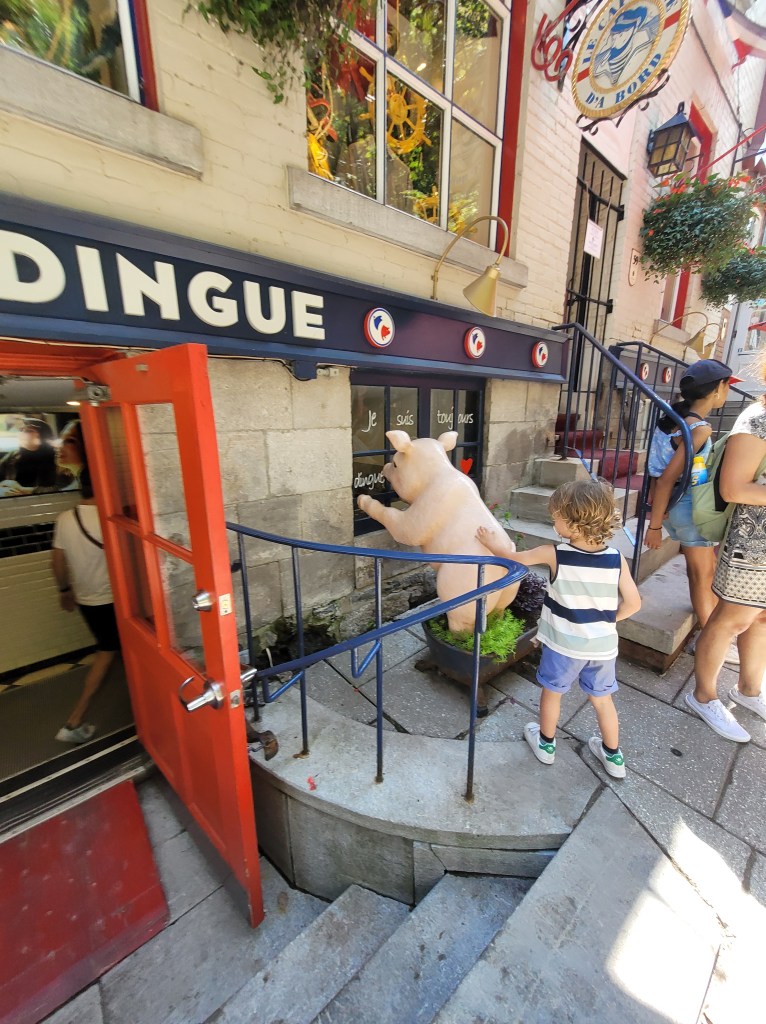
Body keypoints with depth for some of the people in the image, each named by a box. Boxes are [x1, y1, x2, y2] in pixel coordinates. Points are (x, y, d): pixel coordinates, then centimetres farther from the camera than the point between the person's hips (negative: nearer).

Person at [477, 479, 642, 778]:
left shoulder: (554, 554, -21)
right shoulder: (616, 558, -12)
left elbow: (513, 557, -6)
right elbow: (633, 603, -7)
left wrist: (492, 543, 12)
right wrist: (606, 619, 10)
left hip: (564, 644, -3)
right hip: (603, 644, 3)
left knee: (552, 691, 21)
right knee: (602, 699, 24)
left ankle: (546, 744, 41)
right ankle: (613, 756, 44)